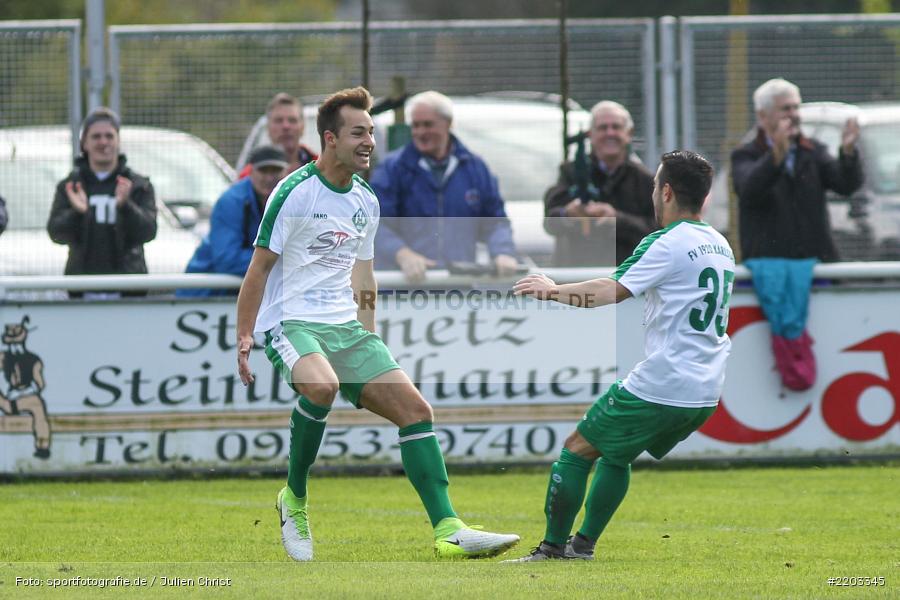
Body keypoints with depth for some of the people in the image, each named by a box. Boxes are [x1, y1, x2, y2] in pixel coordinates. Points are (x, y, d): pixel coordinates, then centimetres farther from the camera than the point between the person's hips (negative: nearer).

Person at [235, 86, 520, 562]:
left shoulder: (366, 201, 12)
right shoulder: (295, 193, -8)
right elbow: (259, 268, -6)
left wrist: (368, 341, 21)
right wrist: (243, 339, -10)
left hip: (345, 326, 7)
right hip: (291, 322, -7)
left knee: (414, 408, -7)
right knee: (322, 384, -37)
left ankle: (447, 530, -9)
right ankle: (294, 499, -16)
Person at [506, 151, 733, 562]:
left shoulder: (666, 243, -11)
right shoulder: (721, 247, 15)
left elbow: (612, 292, -18)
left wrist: (552, 291, -5)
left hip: (660, 386, -8)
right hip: (706, 393, 8)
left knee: (578, 448, 5)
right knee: (616, 454, 24)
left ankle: (553, 547, 5)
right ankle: (583, 544, 22)